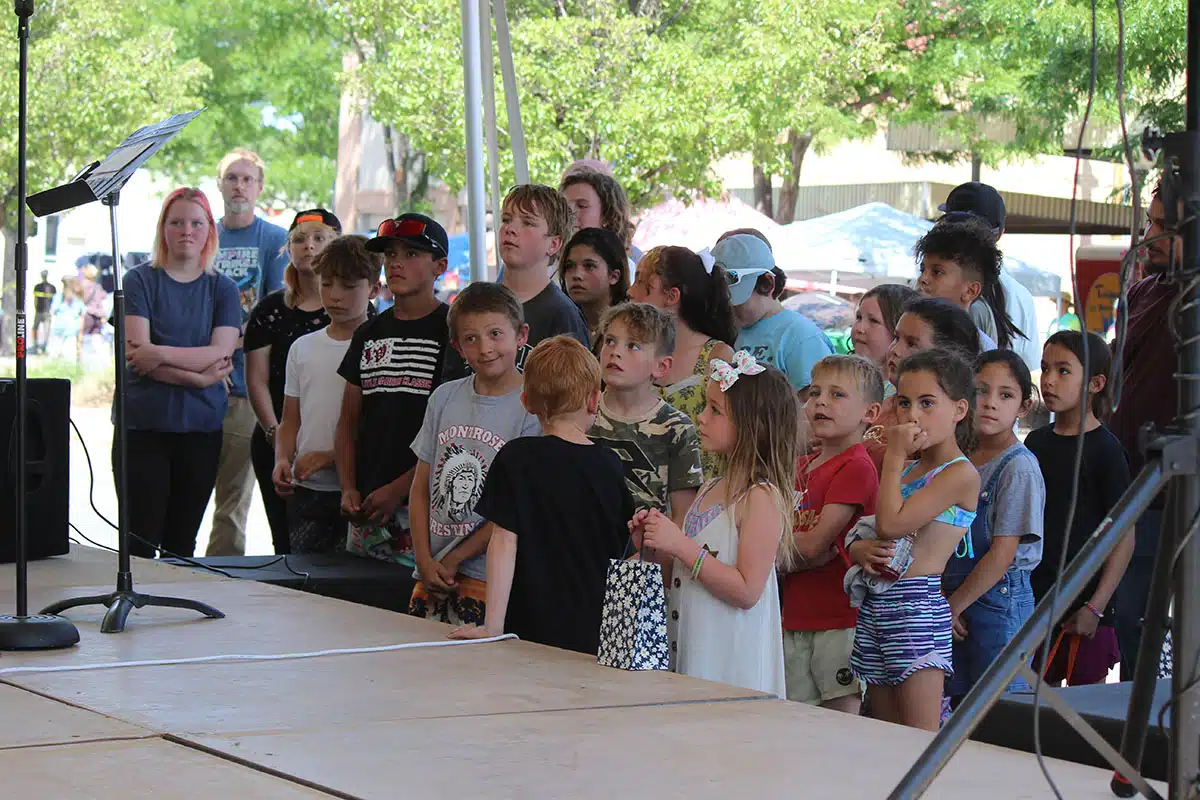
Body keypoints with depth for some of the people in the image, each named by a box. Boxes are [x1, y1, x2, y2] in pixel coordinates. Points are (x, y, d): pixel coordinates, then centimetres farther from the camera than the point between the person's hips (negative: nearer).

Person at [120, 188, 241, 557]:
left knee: (181, 547, 7)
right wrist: (198, 376, -15)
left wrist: (159, 353, -17)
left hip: (201, 429, 2)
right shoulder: (140, 281, 2)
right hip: (143, 426, -2)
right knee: (139, 544, -5)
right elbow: (134, 354, -10)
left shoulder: (222, 289, 10)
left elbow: (221, 354, -6)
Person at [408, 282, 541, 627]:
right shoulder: (445, 398, 9)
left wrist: (455, 560, -7)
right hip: (431, 575, 5)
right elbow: (421, 486, 11)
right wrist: (425, 561, 0)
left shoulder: (532, 410, -7)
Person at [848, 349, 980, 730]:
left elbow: (891, 524, -18)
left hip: (917, 604, -9)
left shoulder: (960, 474, -9)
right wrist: (860, 549, -4)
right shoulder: (908, 468, 18)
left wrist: (894, 456, -7)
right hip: (875, 606, 9)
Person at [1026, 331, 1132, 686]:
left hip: (1080, 608, -6)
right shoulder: (1036, 441, 10)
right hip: (1032, 601, 6)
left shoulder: (1104, 450, -10)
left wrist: (1095, 608, -16)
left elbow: (1124, 538, -12)